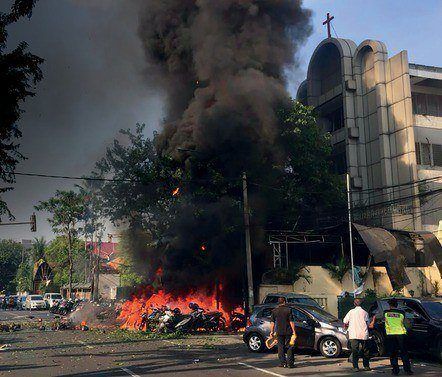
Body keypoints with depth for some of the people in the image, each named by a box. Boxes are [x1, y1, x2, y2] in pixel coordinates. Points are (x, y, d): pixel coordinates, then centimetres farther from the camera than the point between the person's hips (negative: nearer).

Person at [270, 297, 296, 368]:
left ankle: (283, 363, 8)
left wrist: (272, 331, 9)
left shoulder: (274, 311, 3)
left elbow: (272, 322, 4)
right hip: (288, 331, -2)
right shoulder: (288, 310, -5)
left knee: (281, 347, 9)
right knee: (289, 347, 6)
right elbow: (291, 322, -7)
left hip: (279, 332, 2)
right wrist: (293, 331, -3)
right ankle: (290, 363, 5)